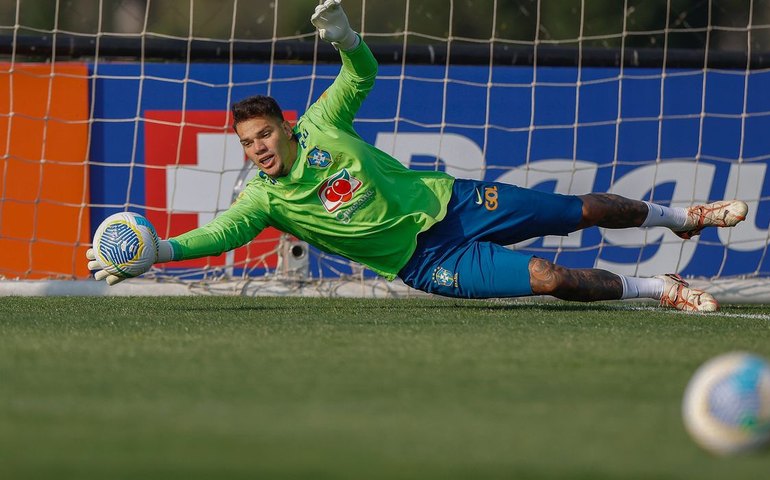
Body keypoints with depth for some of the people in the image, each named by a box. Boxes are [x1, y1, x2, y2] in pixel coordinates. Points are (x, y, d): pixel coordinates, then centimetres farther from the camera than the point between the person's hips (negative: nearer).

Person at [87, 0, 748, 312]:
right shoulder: (262, 201, -13)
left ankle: (680, 216, 34)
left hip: (448, 200, 3)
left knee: (584, 210, 9)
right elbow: (218, 234, -27)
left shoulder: (321, 125, -6)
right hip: (426, 259, -3)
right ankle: (662, 290, -1)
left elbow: (363, 74, 1)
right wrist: (155, 249, -45)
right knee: (551, 279, -20)